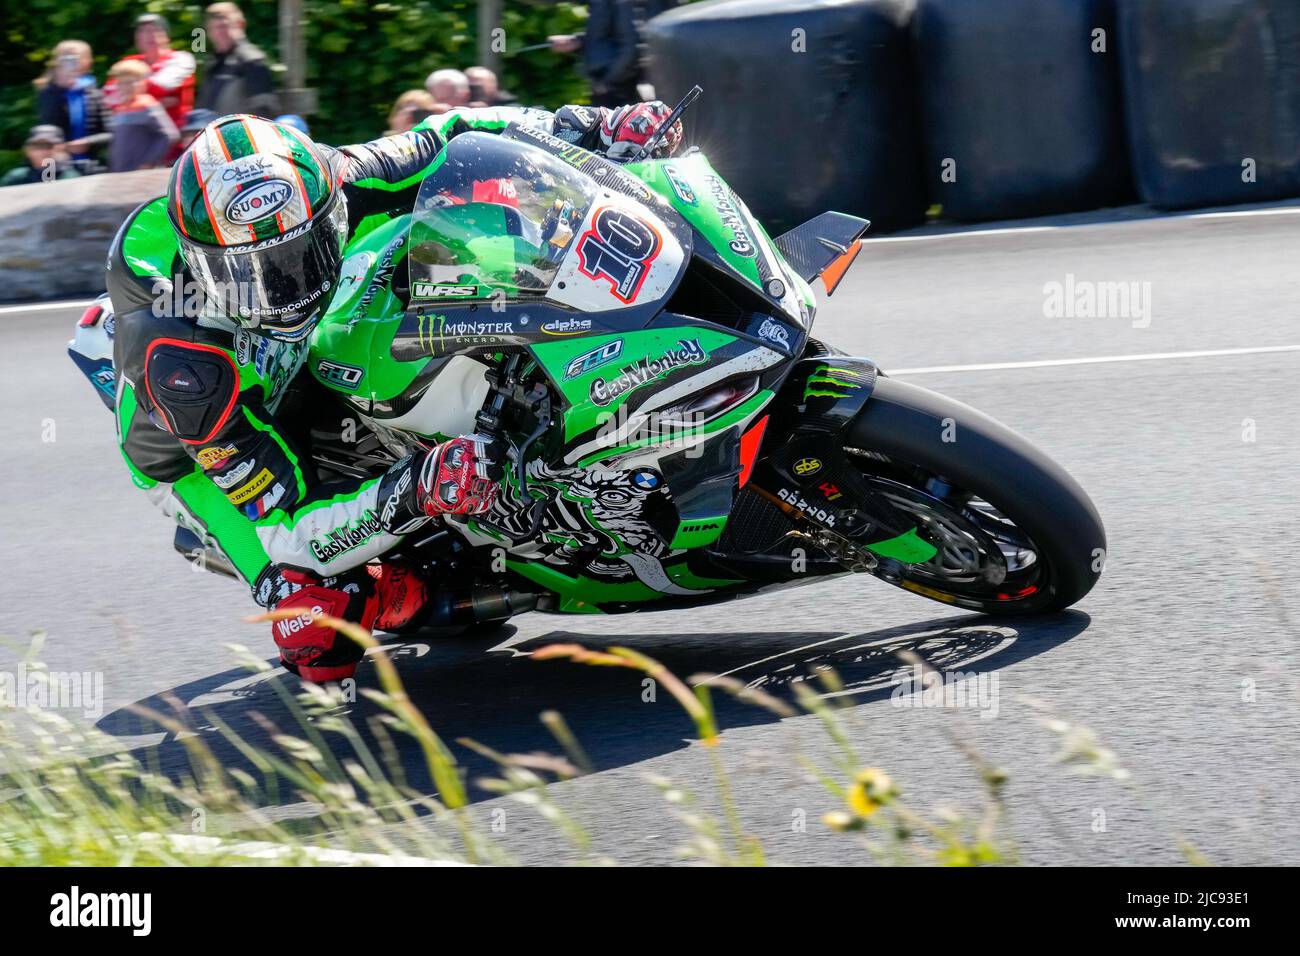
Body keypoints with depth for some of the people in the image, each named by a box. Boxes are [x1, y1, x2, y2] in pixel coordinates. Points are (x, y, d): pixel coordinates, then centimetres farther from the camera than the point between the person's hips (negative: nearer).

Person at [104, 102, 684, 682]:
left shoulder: (318, 192, -30)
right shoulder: (176, 362, -42)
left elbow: (449, 138, -14)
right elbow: (287, 533, -39)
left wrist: (595, 128, -26)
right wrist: (411, 496, -54)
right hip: (199, 458, -5)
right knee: (317, 638, -25)